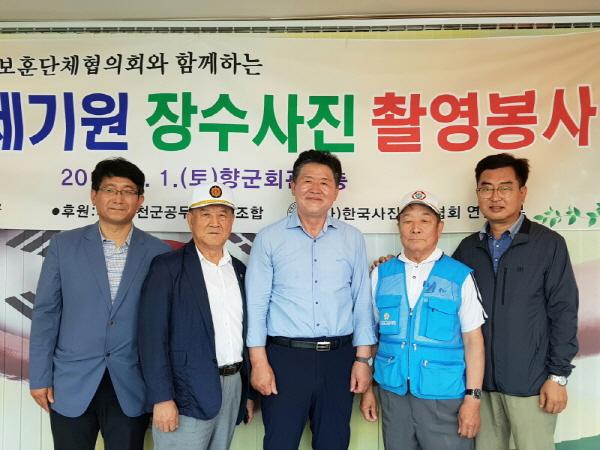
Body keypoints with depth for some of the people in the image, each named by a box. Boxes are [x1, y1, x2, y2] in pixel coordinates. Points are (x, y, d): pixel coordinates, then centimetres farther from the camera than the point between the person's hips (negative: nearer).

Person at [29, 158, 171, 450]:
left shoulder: (159, 253, -1)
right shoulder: (63, 244, 0)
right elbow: (46, 312, 1)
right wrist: (40, 376, -2)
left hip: (131, 388, 0)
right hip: (71, 385, 0)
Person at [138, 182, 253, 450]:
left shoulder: (239, 270, 10)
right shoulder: (167, 267, -6)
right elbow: (153, 336, -11)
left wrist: (248, 392, 14)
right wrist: (162, 398, -16)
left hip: (233, 386, 5)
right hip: (188, 393, -5)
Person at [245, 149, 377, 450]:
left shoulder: (352, 239, 5)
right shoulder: (269, 239, -1)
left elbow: (362, 302, 5)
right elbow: (256, 304, -3)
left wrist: (363, 359, 2)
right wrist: (259, 361, -7)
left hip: (338, 358, 2)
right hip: (285, 357, -2)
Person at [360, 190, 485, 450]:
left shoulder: (460, 277, -6)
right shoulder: (381, 275, 2)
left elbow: (473, 340, -4)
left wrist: (473, 398, -8)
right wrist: (367, 388, 7)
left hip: (444, 396, -2)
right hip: (393, 391, 3)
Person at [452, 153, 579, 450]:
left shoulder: (548, 244, -5)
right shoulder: (468, 248, 6)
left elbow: (563, 312, -6)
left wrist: (558, 375, -8)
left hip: (530, 381, -3)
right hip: (481, 380, 4)